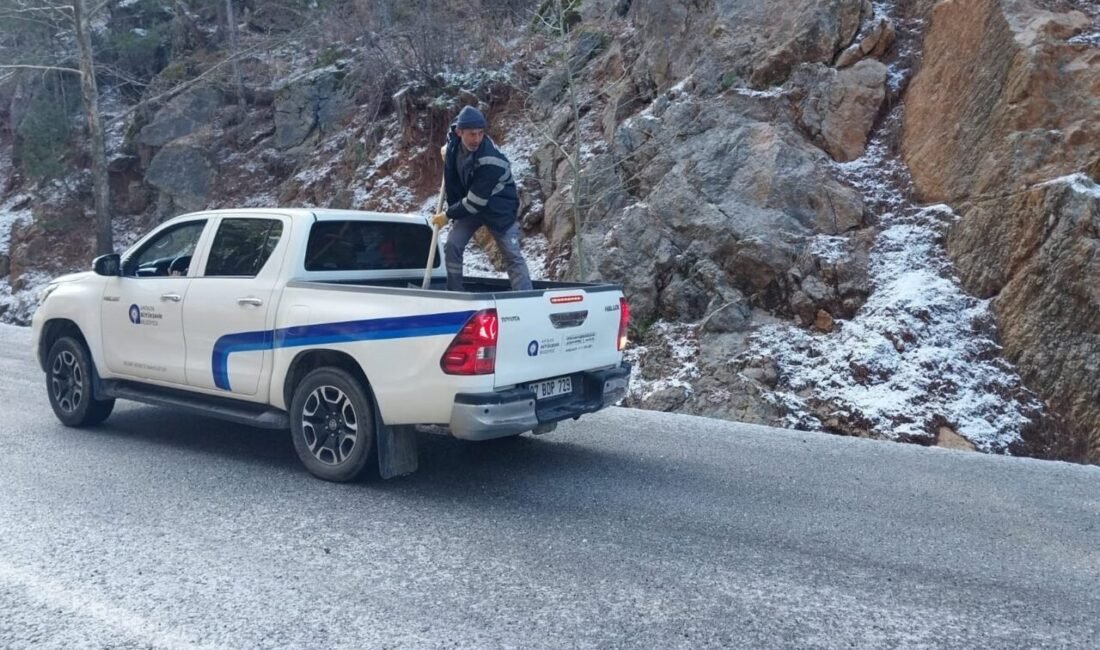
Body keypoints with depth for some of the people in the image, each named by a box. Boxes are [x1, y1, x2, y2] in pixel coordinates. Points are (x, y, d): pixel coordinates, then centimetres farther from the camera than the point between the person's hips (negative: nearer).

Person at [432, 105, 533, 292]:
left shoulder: (491, 162, -35)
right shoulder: (454, 137, -15)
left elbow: (475, 201, -30)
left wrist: (448, 215, -19)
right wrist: (447, 153, 6)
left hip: (499, 208, -6)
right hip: (469, 204, 6)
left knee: (512, 256, -8)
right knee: (452, 247, -5)